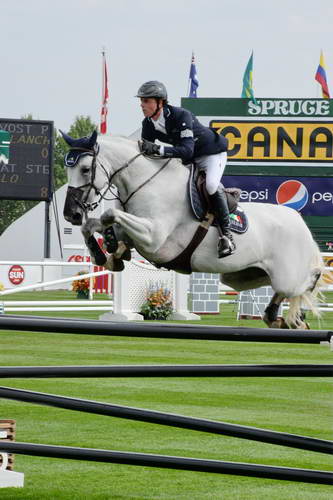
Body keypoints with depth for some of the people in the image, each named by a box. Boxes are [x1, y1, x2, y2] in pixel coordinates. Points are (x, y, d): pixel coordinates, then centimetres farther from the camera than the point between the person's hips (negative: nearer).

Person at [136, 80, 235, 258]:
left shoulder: (181, 116, -34)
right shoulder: (148, 124, -12)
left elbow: (187, 150, -44)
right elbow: (146, 150, -4)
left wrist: (158, 149, -54)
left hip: (212, 152, -9)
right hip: (187, 159, 9)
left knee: (211, 184, -32)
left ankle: (226, 234, -22)